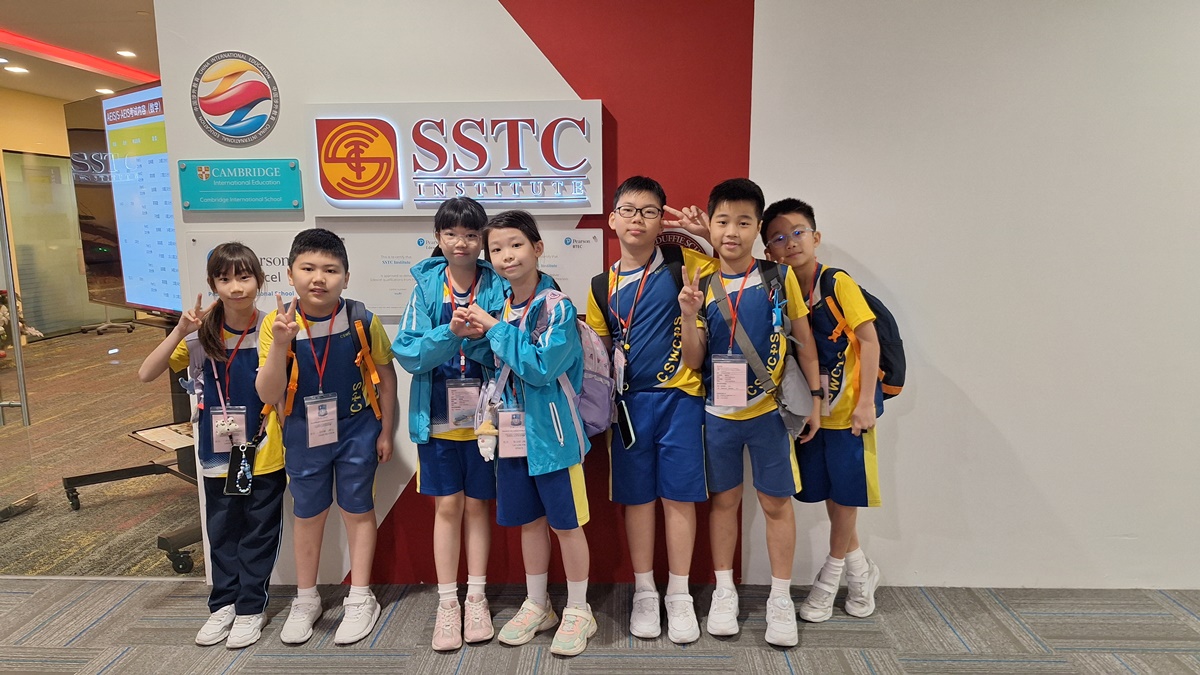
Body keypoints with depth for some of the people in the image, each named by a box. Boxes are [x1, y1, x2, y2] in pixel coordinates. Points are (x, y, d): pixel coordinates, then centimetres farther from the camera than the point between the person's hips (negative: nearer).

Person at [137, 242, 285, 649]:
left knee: (259, 533, 10)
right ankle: (224, 603, 35)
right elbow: (146, 375, -9)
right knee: (221, 533, 18)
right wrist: (180, 331, -21)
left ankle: (251, 607, 26)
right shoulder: (200, 334, -4)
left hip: (264, 454, -3)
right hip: (218, 455, 3)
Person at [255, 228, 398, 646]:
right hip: (304, 436, 2)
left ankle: (360, 600, 27)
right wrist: (279, 344, -32)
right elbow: (268, 395, -17)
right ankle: (305, 600, 36)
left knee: (358, 510, 11)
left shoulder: (362, 322, -15)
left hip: (356, 432, -1)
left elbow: (385, 376, -2)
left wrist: (385, 432, 1)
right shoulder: (277, 325, -14)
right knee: (307, 514, 17)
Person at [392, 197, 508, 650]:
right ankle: (447, 602, 22)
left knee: (477, 505, 11)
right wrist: (450, 333, -22)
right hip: (438, 415, 0)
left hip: (482, 415, 0)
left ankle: (476, 597, 26)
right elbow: (408, 354, -8)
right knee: (447, 506, 8)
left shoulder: (497, 286, -3)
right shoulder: (426, 285, -2)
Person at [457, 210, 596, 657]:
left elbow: (541, 367, -24)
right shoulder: (500, 307, 6)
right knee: (529, 520, 17)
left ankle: (578, 611, 24)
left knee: (566, 523, 6)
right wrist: (474, 332, -3)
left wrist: (495, 329, -18)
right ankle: (536, 606, 35)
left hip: (551, 431, -6)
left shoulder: (557, 306, -13)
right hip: (513, 432, 6)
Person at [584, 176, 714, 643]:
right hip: (630, 403, 2)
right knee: (637, 497, 10)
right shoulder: (602, 286, 6)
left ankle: (679, 595, 22)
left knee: (679, 495, 5)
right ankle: (644, 592, 27)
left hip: (679, 398, -2)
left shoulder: (684, 264, -2)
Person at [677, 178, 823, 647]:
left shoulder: (780, 279, -5)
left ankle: (781, 598, 22)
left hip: (769, 411, -1)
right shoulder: (702, 286, -1)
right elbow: (693, 361, -2)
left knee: (776, 501, 7)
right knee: (724, 499, 13)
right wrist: (688, 317, -18)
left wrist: (814, 396, 1)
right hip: (718, 412, 2)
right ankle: (724, 591, 28)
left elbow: (803, 339, 3)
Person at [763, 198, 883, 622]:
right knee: (830, 496, 13)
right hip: (811, 409, 5)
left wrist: (866, 402, -14)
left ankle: (830, 578, 25)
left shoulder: (838, 283, -13)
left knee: (844, 494, 6)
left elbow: (869, 340, -13)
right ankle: (861, 572, 33)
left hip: (848, 407, -5)